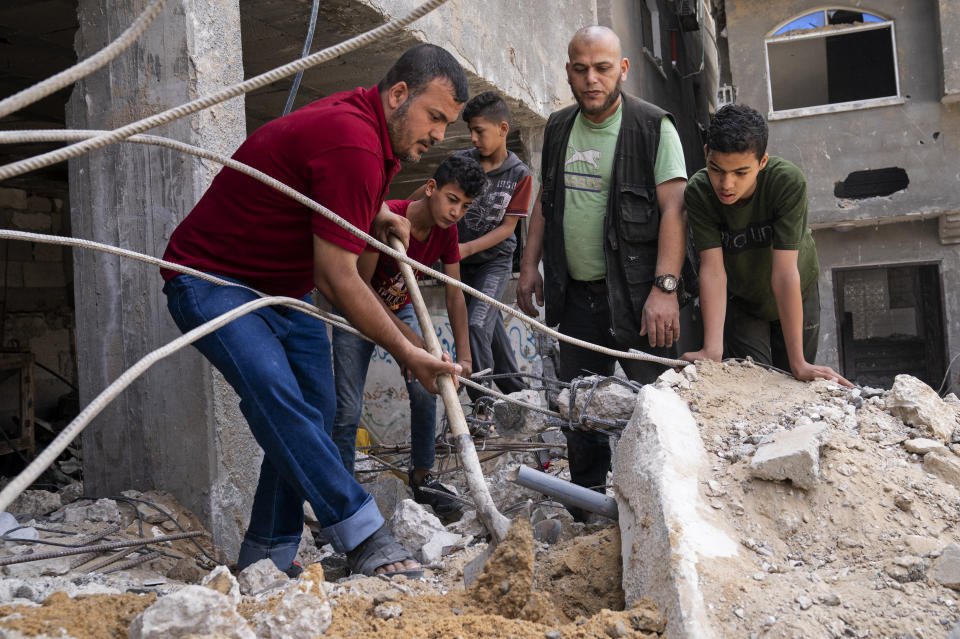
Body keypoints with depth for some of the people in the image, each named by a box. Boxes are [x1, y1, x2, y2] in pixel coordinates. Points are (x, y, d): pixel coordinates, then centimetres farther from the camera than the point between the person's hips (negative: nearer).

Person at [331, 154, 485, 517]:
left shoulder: (446, 231, -13)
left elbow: (455, 296, -6)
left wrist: (463, 356, -12)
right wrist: (407, 336, -26)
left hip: (400, 309, 5)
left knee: (425, 393, -3)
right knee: (349, 409, -9)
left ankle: (421, 477, 14)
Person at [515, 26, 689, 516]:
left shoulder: (654, 127, -7)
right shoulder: (558, 129, 10)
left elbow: (674, 208, -14)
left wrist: (664, 288, -23)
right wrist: (530, 265, 13)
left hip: (635, 293, -5)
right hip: (575, 292, 6)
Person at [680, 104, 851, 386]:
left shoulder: (788, 181, -34)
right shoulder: (698, 192, -27)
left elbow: (784, 272, -36)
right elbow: (712, 269, -29)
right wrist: (712, 350, -38)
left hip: (795, 299, 0)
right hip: (738, 299, 1)